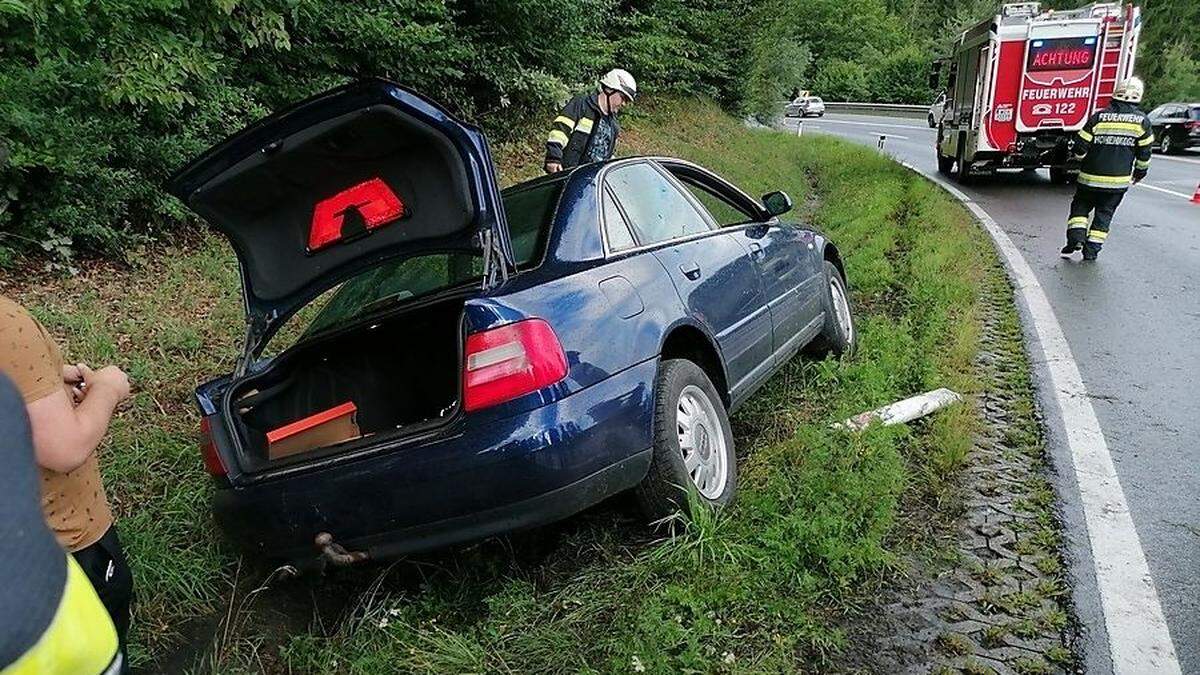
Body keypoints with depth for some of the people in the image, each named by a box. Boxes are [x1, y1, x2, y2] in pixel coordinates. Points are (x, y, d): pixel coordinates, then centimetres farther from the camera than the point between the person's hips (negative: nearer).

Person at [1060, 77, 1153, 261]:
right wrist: (1140, 173, 19)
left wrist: (1081, 159, 17)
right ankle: (1092, 249, 8)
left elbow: (1080, 147, -5)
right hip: (1119, 181, 1)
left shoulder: (1099, 117, -8)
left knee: (1080, 206, 16)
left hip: (1091, 177, -1)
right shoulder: (1142, 121, -3)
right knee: (1104, 213, 11)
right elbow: (1144, 152, 3)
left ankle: (1076, 236, -5)